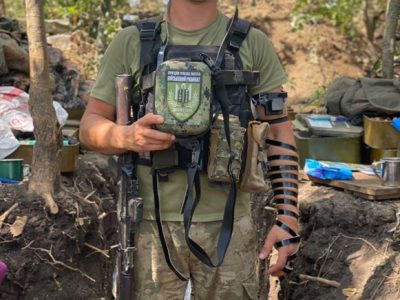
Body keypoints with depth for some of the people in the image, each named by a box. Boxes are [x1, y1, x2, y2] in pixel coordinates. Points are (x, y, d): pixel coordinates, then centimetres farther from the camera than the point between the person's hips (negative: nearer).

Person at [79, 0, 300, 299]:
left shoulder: (252, 43, 3)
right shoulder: (131, 42, 3)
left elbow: (279, 131, 2)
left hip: (228, 226, 0)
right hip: (151, 224, 0)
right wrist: (126, 137, -17)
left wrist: (288, 217, -7)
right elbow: (90, 126, 5)